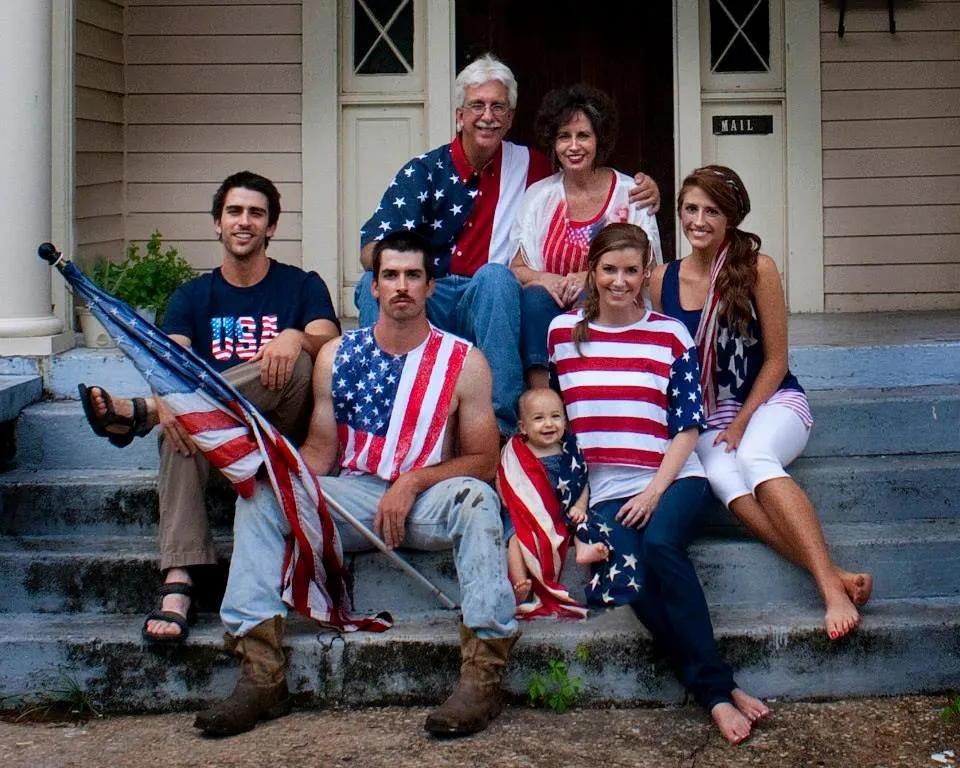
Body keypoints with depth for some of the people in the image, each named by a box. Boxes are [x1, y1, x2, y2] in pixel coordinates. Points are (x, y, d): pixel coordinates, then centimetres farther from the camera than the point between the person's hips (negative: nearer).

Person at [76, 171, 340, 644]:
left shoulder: (302, 286, 12)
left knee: (297, 360, -31)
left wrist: (295, 337, -33)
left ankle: (137, 412, -36)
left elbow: (329, 342, -8)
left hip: (279, 434, -1)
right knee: (178, 426, -35)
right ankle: (178, 583, -48)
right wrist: (168, 398, -29)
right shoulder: (192, 296, 15)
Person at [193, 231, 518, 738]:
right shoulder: (337, 356, 7)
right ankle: (261, 675, -25)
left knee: (475, 498, -35)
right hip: (353, 499, 3)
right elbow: (320, 453, 6)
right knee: (260, 495, -21)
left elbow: (483, 460, -1)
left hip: (427, 503, -2)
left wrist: (413, 481, -16)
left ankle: (482, 676, -36)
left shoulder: (463, 362, 0)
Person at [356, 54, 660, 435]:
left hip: (487, 305, 0)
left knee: (497, 277, -33)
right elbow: (371, 250, -7)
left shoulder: (527, 166, 7)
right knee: (376, 284, -30)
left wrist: (641, 189, -4)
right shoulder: (424, 172, 3)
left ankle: (502, 422, -36)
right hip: (424, 302, 0)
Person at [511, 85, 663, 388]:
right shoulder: (540, 196, 8)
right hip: (549, 314, 1)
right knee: (534, 296, -30)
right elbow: (516, 269, 6)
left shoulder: (630, 193, 3)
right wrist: (543, 279, -17)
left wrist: (591, 278, -19)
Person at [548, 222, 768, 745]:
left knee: (660, 543, -35)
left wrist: (654, 490, -11)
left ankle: (712, 686, -28)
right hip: (607, 490, 1)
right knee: (630, 578, -30)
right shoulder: (562, 332, 10)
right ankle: (719, 693, -26)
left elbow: (687, 427, 3)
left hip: (674, 480, -1)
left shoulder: (670, 335, 6)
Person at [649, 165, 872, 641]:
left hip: (772, 403, -2)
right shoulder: (663, 281, 4)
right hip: (705, 418, 2)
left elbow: (775, 361, -3)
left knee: (753, 458, -37)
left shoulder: (757, 269, -5)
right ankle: (835, 576, -40)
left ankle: (831, 587, -43)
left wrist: (740, 425, -11)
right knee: (721, 476, -33)